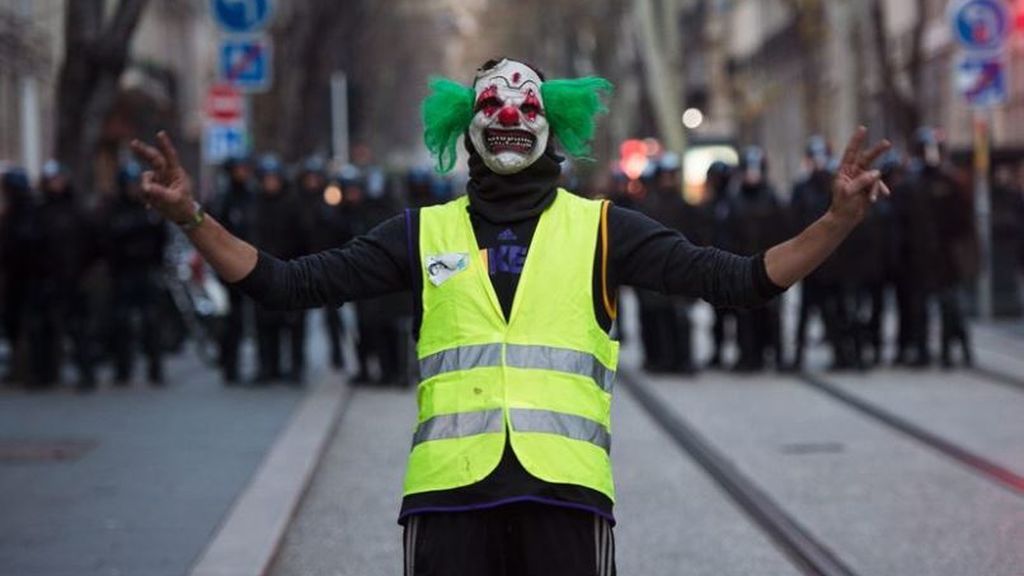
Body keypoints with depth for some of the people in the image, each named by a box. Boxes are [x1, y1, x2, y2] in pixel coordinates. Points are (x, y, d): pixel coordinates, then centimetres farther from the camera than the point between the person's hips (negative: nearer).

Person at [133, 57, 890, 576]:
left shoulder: (601, 229, 12)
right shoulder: (424, 233, 15)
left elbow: (736, 280, 4)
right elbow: (289, 283, 11)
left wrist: (840, 220, -9)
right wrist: (193, 217, -1)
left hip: (565, 490, -1)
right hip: (450, 491, 1)